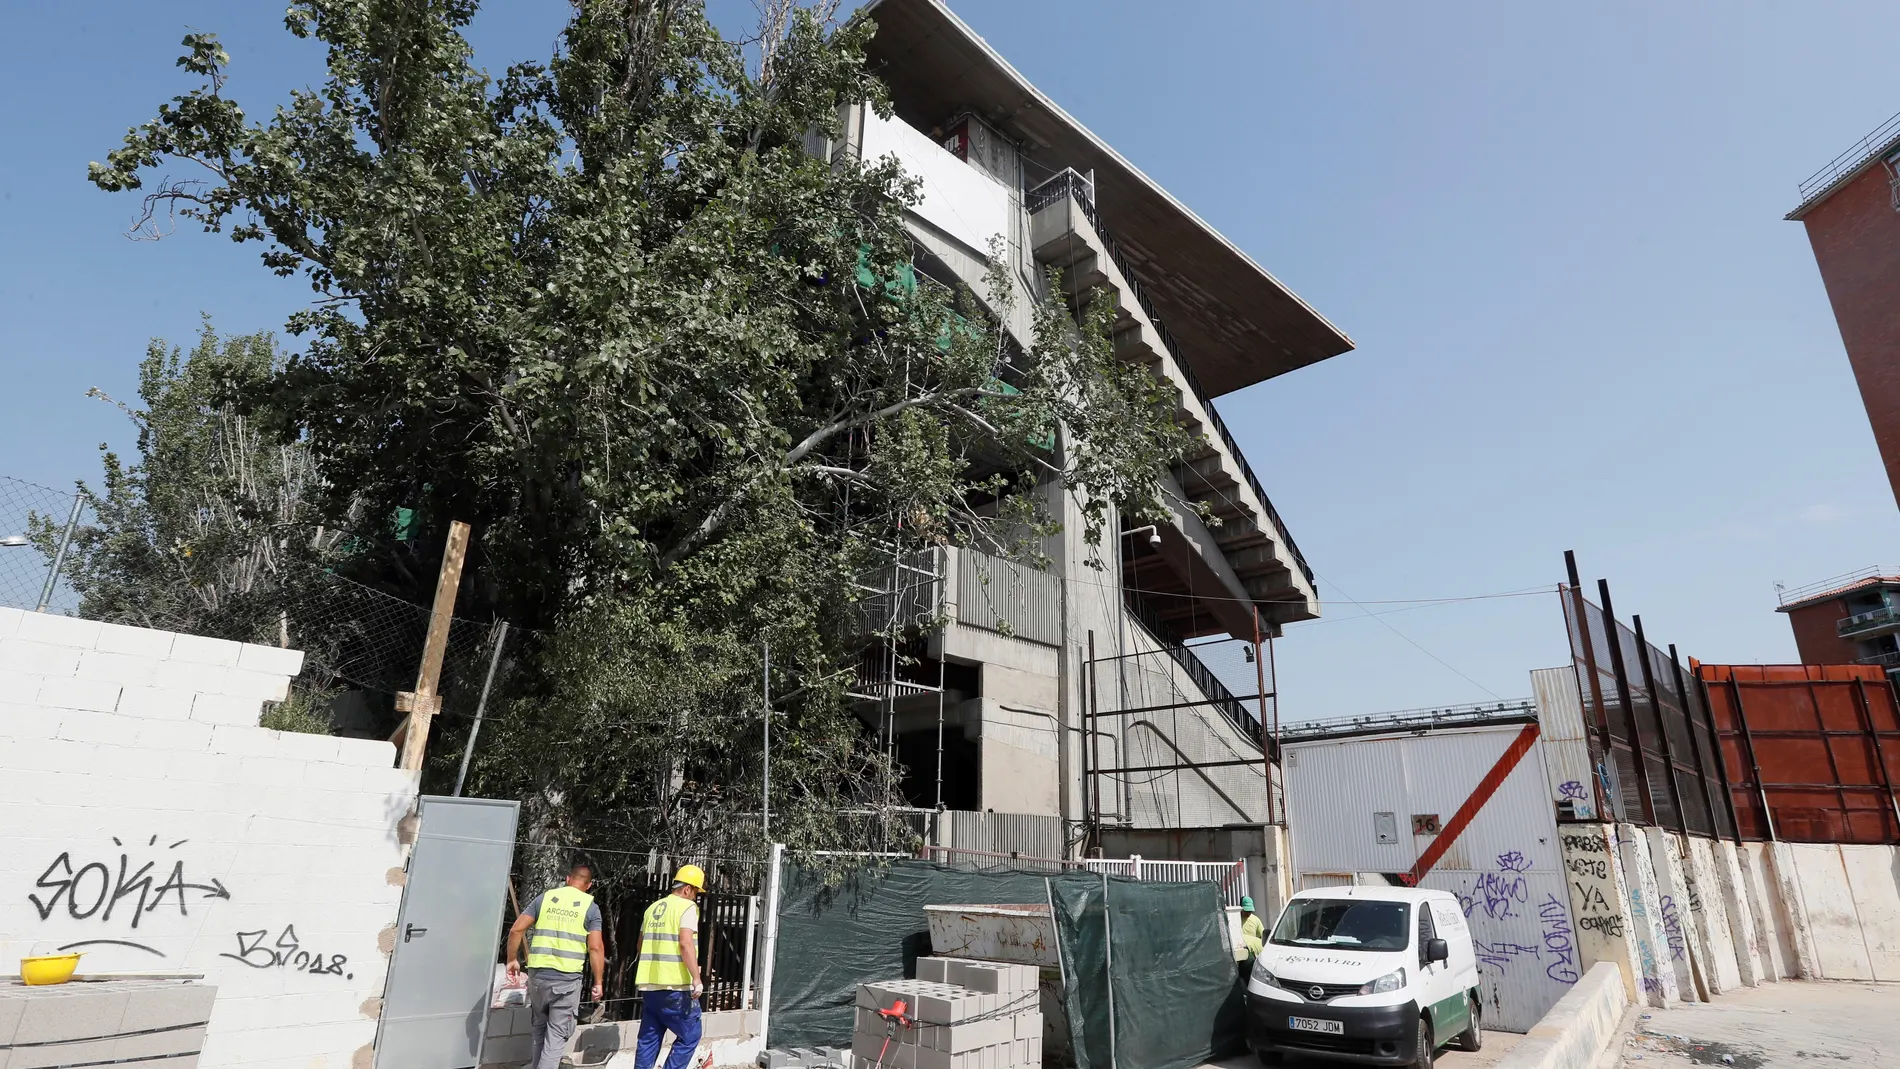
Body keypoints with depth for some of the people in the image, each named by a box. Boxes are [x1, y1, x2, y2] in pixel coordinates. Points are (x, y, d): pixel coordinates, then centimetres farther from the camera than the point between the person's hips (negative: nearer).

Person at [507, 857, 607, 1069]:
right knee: (557, 1035, 5)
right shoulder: (590, 907, -3)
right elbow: (596, 948, -8)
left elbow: (516, 930, 0)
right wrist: (598, 982, 0)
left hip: (538, 975, 3)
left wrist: (512, 960, 13)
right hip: (567, 979, -3)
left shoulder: (545, 898, 4)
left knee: (539, 1029, 23)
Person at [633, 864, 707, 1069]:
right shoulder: (687, 907, -8)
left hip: (649, 984, 8)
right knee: (689, 1035, 4)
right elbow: (685, 943, -20)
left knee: (649, 1038, 14)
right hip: (675, 985, -8)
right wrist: (696, 978, -20)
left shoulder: (653, 908, 16)